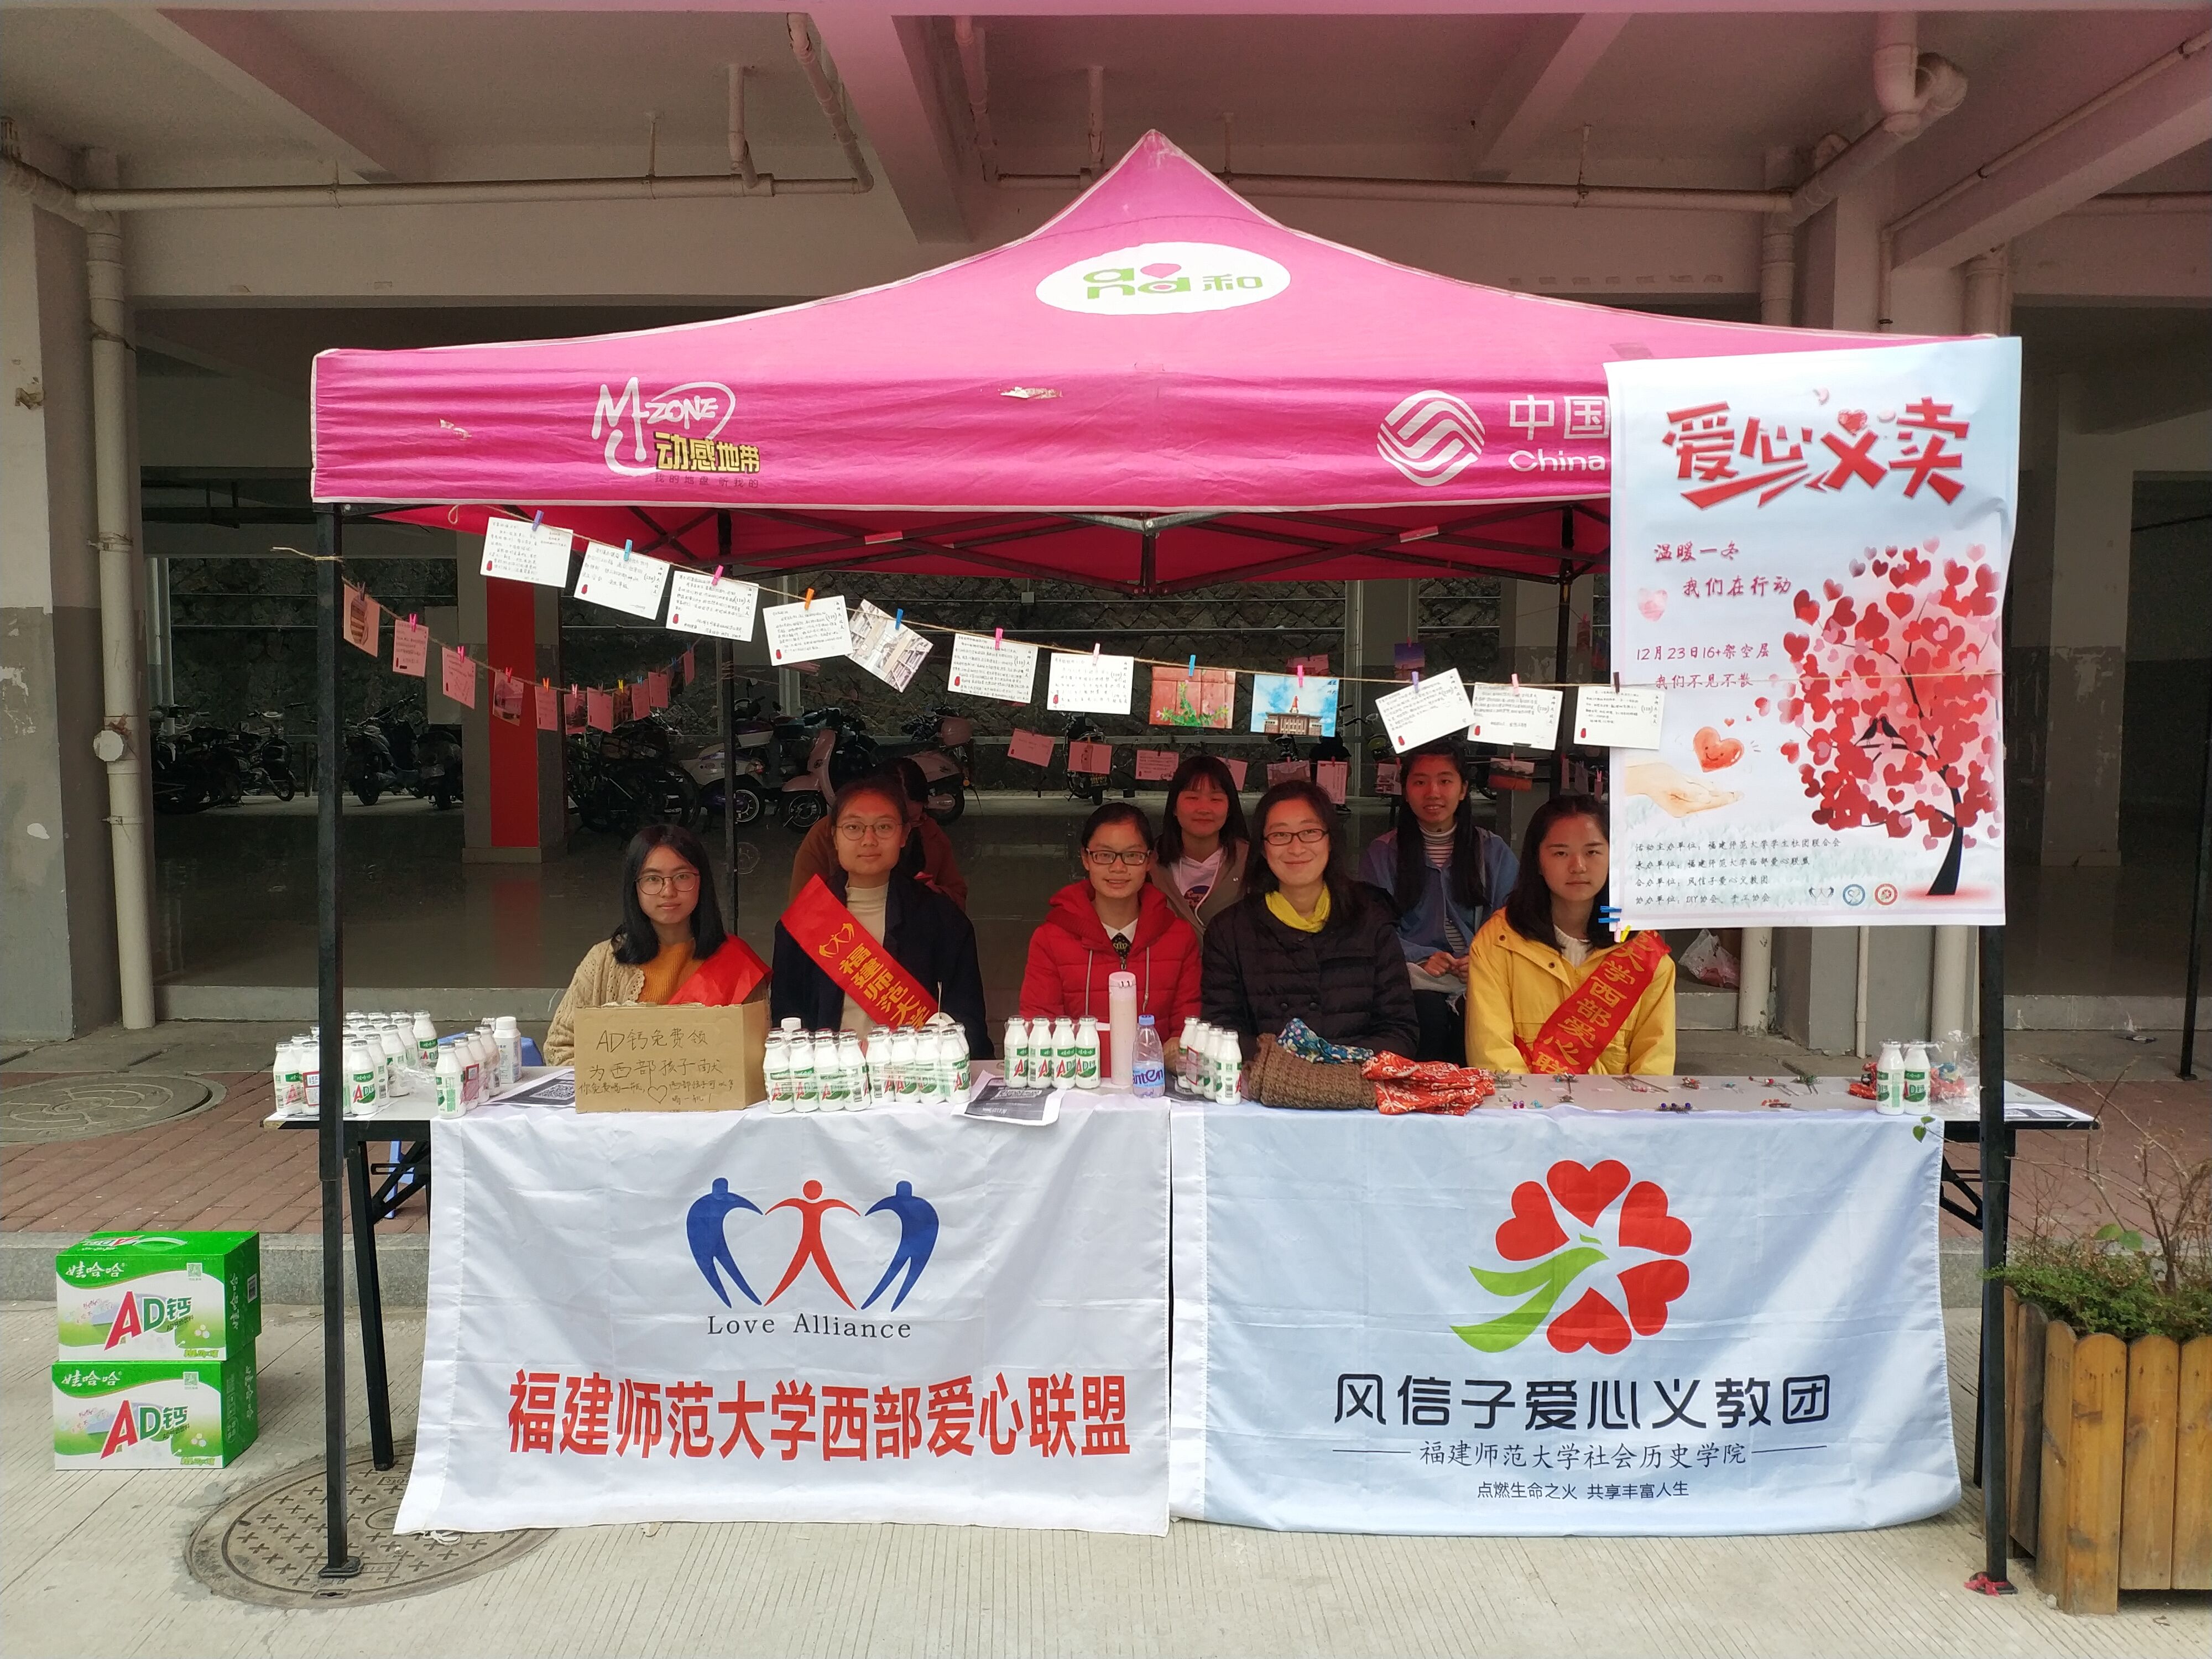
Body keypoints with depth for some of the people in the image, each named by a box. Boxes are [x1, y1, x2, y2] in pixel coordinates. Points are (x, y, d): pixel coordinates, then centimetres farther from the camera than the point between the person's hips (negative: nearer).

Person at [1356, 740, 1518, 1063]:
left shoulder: (1494, 851, 14)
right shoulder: (1381, 853, 11)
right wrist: (1422, 957, -13)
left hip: (1479, 979, 1)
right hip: (1416, 977, 0)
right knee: (1427, 1011, -33)